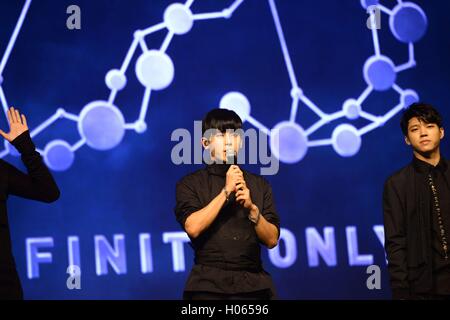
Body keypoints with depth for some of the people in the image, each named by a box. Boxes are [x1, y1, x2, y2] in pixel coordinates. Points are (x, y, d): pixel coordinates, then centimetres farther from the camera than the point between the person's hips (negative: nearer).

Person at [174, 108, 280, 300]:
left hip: (253, 284, 2)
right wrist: (226, 191, -11)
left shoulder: (260, 185, 12)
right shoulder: (190, 184, 4)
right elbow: (193, 228, -12)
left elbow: (272, 240, 6)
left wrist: (252, 208, -10)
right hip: (208, 285, -2)